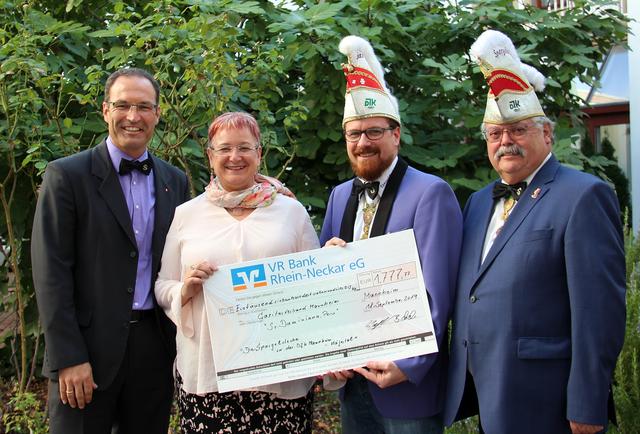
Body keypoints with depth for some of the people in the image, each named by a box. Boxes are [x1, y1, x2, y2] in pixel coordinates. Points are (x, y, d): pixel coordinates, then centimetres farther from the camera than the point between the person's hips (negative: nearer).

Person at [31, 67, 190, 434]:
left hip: (155, 345, 4)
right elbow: (51, 272, -9)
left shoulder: (175, 181, 9)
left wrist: (181, 345, 6)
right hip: (88, 348, -4)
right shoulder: (67, 175, -5)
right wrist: (68, 358, -14)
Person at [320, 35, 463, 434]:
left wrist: (409, 366, -19)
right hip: (350, 378, 6)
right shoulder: (340, 196, 8)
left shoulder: (431, 194, -12)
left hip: (408, 383, -5)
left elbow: (437, 293, -16)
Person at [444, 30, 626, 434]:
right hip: (481, 394, 7)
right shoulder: (480, 202, 15)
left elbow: (600, 310, -16)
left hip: (539, 401, -7)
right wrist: (459, 378, 12)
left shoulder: (583, 196, -10)